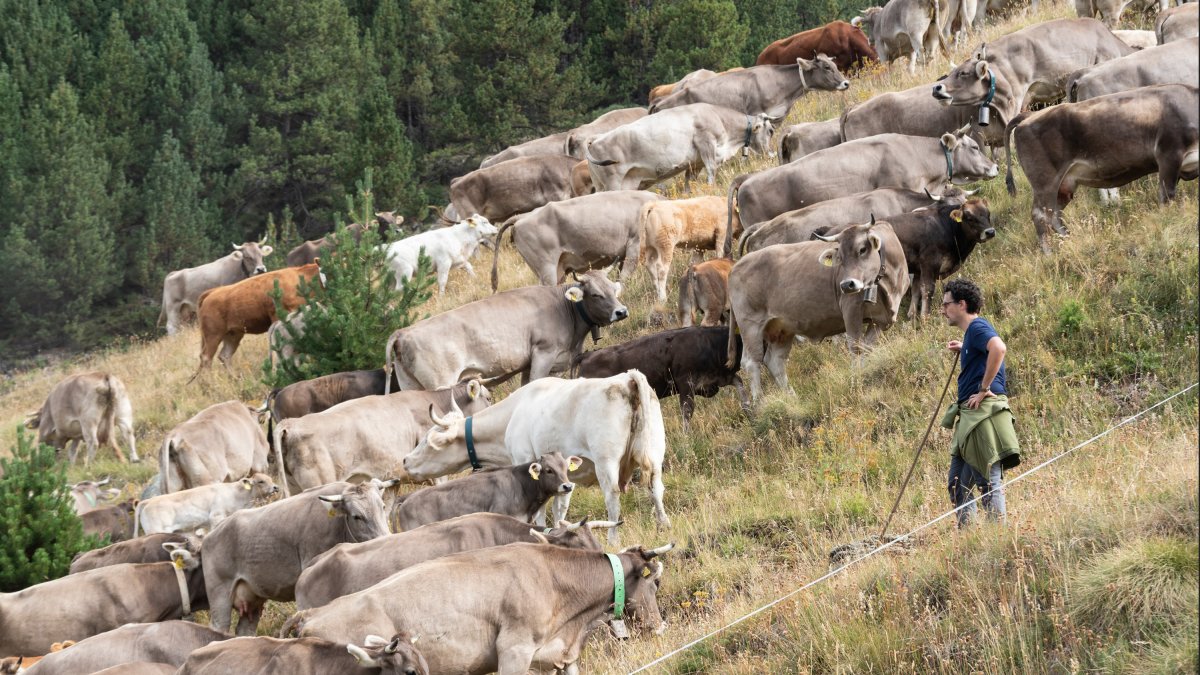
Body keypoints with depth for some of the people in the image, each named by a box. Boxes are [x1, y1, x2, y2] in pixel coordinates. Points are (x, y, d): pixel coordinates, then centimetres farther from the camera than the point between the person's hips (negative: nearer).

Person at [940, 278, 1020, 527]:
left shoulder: (977, 327, -10)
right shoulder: (971, 332, 20)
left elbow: (999, 348, -30)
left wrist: (984, 389, -24)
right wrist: (963, 351, 19)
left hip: (984, 413, -11)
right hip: (970, 418, 11)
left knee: (988, 482, -9)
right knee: (958, 485, 12)